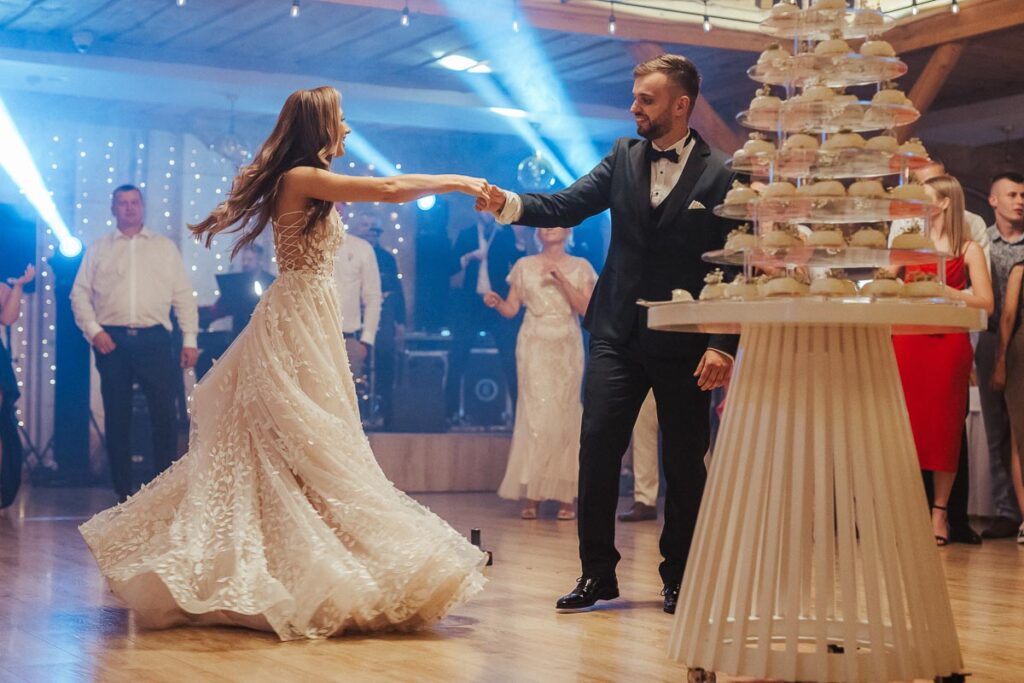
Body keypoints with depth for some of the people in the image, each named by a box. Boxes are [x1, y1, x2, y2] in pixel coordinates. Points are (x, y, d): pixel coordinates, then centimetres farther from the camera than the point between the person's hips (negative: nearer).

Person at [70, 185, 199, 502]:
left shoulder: (165, 247, 13)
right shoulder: (97, 249, 13)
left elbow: (183, 295, 9)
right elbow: (80, 294, 9)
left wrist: (190, 339, 2)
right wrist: (93, 330, -5)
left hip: (154, 338, -1)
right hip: (112, 341, 1)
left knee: (165, 413, -6)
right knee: (116, 416, 4)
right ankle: (123, 491, 11)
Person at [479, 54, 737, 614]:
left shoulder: (719, 175, -6)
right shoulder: (624, 157, 7)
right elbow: (566, 206, -1)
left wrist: (723, 345, -14)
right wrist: (510, 205, -19)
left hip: (683, 341, -3)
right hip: (619, 333, 3)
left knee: (684, 462, 6)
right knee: (597, 446, -3)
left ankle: (678, 578, 19)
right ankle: (597, 572, 7)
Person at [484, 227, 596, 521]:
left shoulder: (580, 267, 8)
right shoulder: (524, 266, 9)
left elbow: (585, 308, -4)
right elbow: (511, 309, 6)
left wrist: (561, 280, -13)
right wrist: (497, 303, -14)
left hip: (567, 348, 0)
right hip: (534, 345, 0)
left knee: (566, 414, -3)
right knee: (535, 413, -9)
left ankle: (566, 497, 0)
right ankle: (532, 496, -7)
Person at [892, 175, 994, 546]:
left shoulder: (968, 249, 5)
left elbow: (985, 303, -4)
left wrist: (942, 289, -13)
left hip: (948, 344, -3)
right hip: (908, 341, 3)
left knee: (943, 425, -2)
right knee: (907, 423, -2)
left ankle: (939, 512, 4)